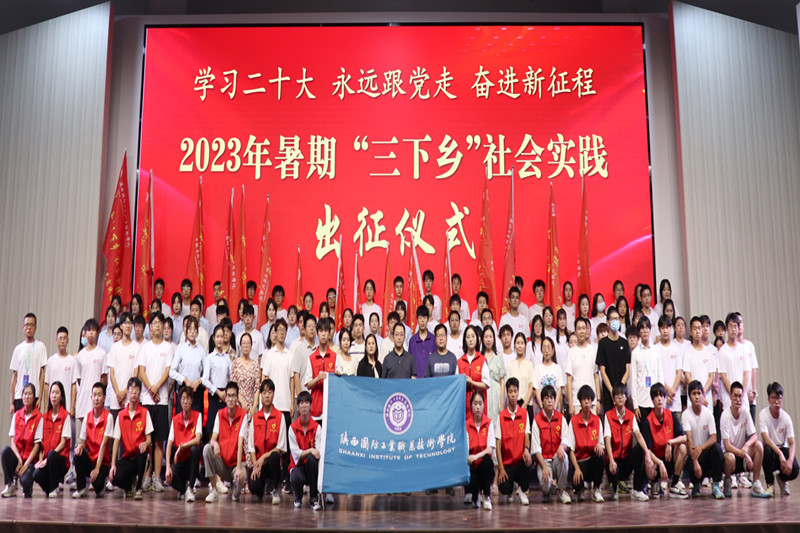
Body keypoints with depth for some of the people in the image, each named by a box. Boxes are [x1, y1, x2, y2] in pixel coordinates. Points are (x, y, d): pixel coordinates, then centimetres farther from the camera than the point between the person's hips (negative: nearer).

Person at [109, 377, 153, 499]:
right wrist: (113, 464, -10)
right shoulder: (121, 415, 4)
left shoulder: (145, 413, 0)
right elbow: (116, 440, 0)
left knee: (143, 452, -38)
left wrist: (145, 444, -28)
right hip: (126, 457, 1)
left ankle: (138, 488, -16)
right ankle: (130, 486, 10)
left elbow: (149, 439, -2)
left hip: (139, 456, -1)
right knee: (115, 478, -29)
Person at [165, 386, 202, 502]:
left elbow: (197, 440, -17)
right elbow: (169, 444, -7)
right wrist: (168, 467, -18)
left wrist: (181, 447, -30)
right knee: (170, 477, -31)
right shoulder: (175, 419, 0)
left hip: (192, 459, -1)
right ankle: (184, 488, 7)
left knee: (195, 449, -35)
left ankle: (190, 487, -19)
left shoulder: (197, 416, -5)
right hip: (179, 461, 1)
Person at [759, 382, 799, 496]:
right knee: (766, 450, -37)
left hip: (783, 448, 1)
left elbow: (792, 443, -13)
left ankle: (782, 479, 13)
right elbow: (766, 438, -26)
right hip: (770, 449, -1)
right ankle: (770, 483, -11)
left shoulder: (786, 417, -10)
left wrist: (790, 460, -33)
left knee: (794, 470, -28)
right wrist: (780, 454, -40)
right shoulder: (763, 414, -16)